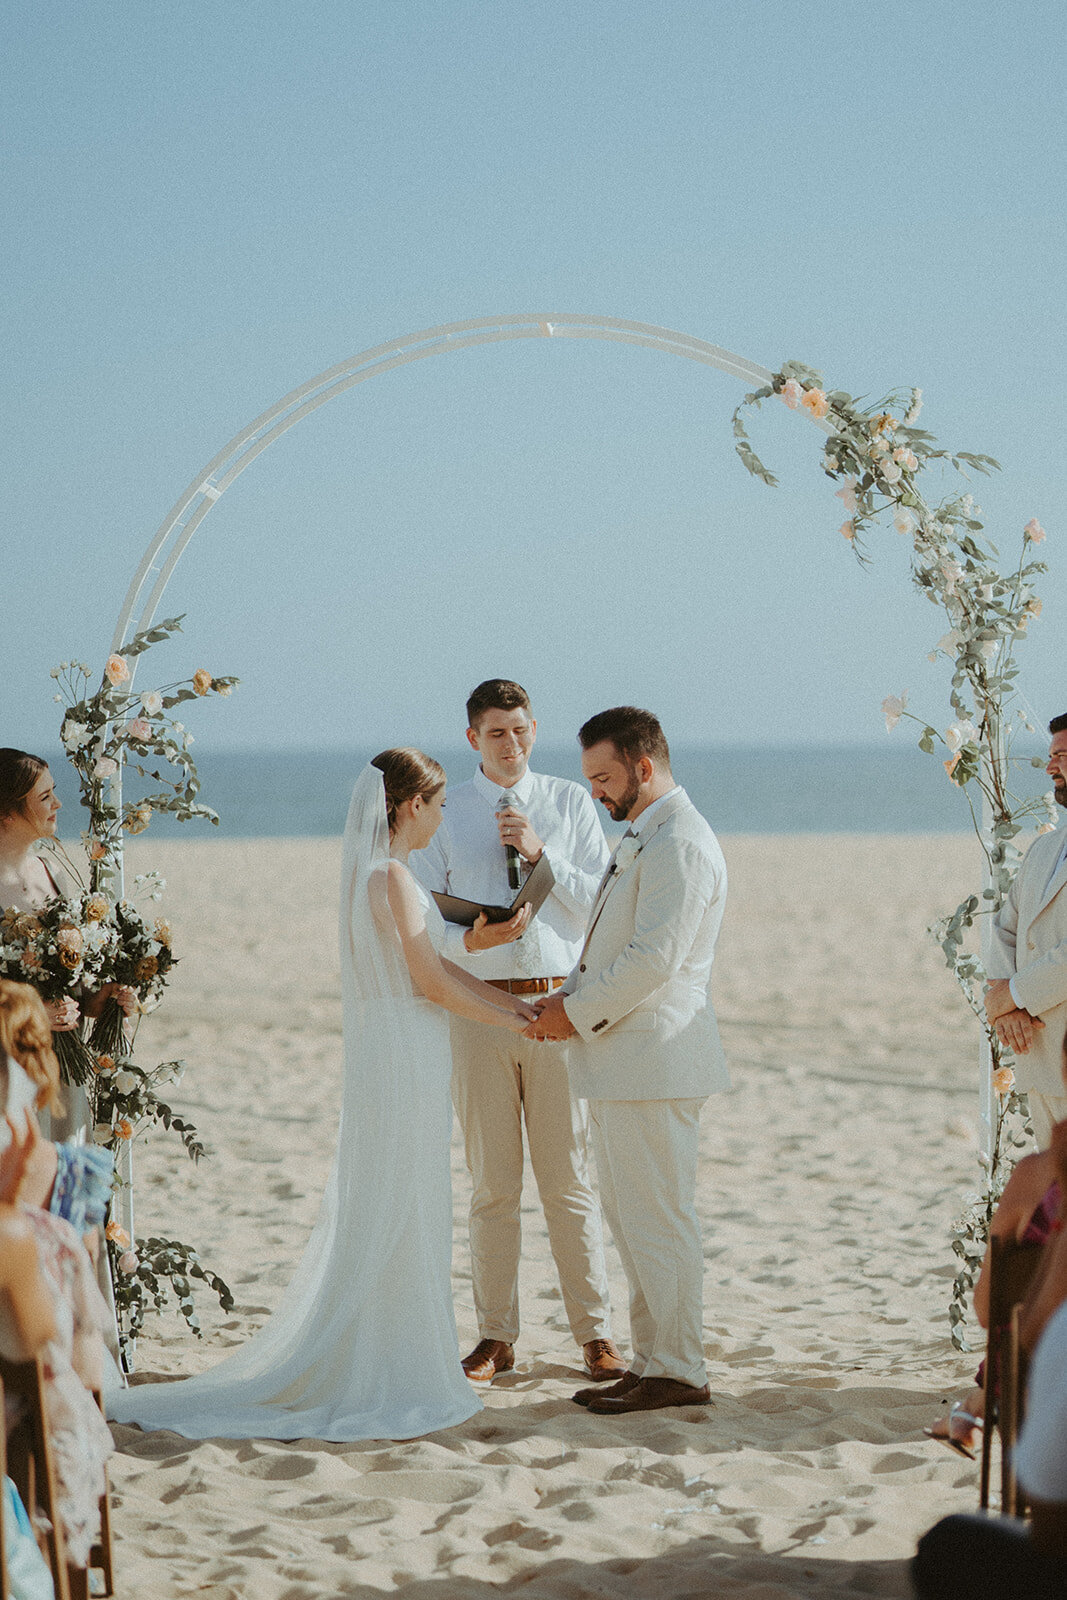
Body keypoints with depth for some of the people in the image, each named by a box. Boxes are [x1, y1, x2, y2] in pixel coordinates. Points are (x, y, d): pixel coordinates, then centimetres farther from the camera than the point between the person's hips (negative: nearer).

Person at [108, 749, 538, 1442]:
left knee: (414, 1210, 15)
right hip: (402, 1053, -9)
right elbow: (429, 980, -15)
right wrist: (508, 1021, -3)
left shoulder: (371, 870, 13)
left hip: (390, 1054, 9)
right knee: (396, 1211, -3)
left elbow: (430, 964, 15)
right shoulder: (392, 875, -16)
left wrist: (509, 1000, 13)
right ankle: (389, 1375, 3)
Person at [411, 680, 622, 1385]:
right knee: (492, 1185, 5)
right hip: (478, 1004, 0)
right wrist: (467, 940, -18)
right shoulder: (446, 812, 6)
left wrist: (542, 854, -11)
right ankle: (496, 1337, 12)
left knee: (570, 1180, 1)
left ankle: (595, 1334, 8)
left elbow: (601, 904, 1)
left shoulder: (572, 803, 7)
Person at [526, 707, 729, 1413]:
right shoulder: (645, 838, 19)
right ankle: (652, 1361, 21)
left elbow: (653, 959, -22)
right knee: (632, 1220, 14)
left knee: (658, 1221, -5)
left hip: (654, 1060, -11)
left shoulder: (679, 844, -15)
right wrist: (571, 995, 7)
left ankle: (680, 1373, 2)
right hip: (622, 1063, 11)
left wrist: (579, 1012, -13)